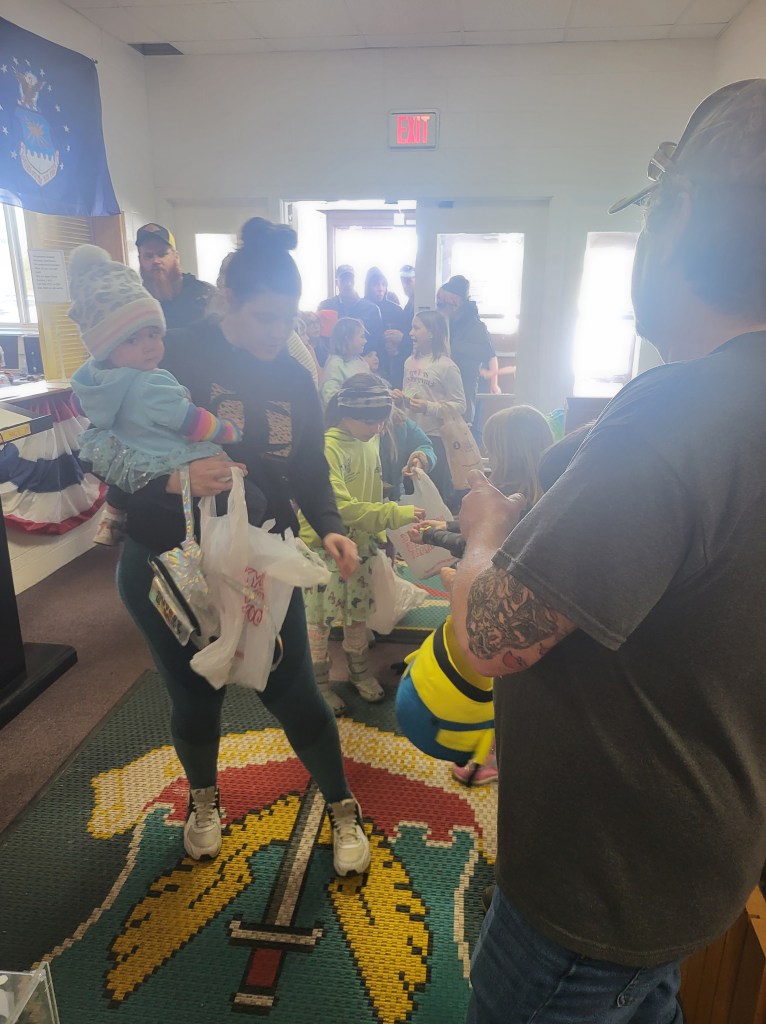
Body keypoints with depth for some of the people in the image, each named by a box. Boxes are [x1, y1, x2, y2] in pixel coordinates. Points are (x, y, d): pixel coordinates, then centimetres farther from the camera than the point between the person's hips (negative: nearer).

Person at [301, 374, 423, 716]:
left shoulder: (369, 443, 2)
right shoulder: (327, 447, -22)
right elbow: (340, 506, -29)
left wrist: (380, 536, 14)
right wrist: (395, 514, -29)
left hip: (361, 544, 7)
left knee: (358, 611, 18)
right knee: (319, 617, 7)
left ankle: (359, 671, 37)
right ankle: (318, 683, 24)